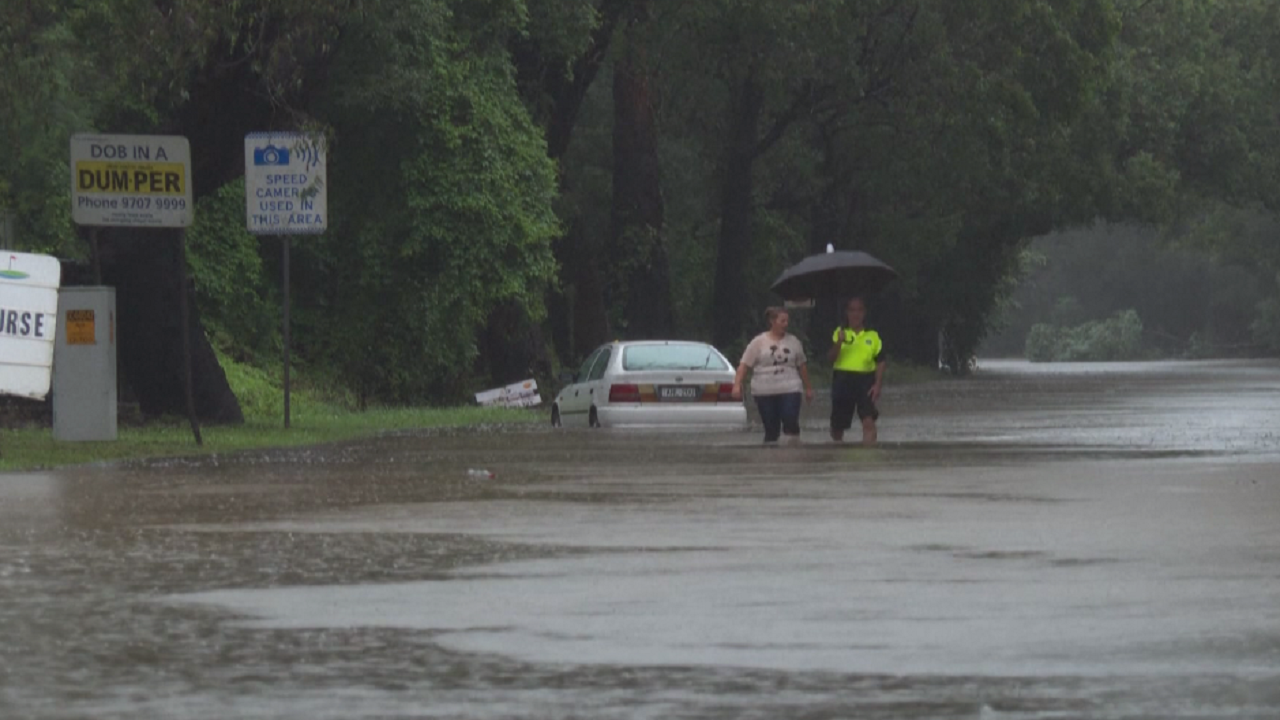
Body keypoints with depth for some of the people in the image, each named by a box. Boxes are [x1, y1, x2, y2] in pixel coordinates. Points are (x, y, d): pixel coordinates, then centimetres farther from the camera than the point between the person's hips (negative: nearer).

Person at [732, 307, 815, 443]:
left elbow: (802, 365, 19)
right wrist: (737, 385, -13)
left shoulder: (793, 341, 10)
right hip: (764, 392, -1)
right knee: (771, 430, 2)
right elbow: (744, 365, -1)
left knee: (791, 423, -15)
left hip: (789, 391, 1)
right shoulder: (759, 342, 2)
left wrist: (808, 387, 21)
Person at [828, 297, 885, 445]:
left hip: (865, 380, -1)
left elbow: (880, 362, 5)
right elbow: (830, 358, -3)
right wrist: (839, 342, -19)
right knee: (838, 425, 11)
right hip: (843, 380, 1)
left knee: (868, 420, -18)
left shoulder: (873, 336, 6)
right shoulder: (840, 333, 6)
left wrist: (877, 385, -6)